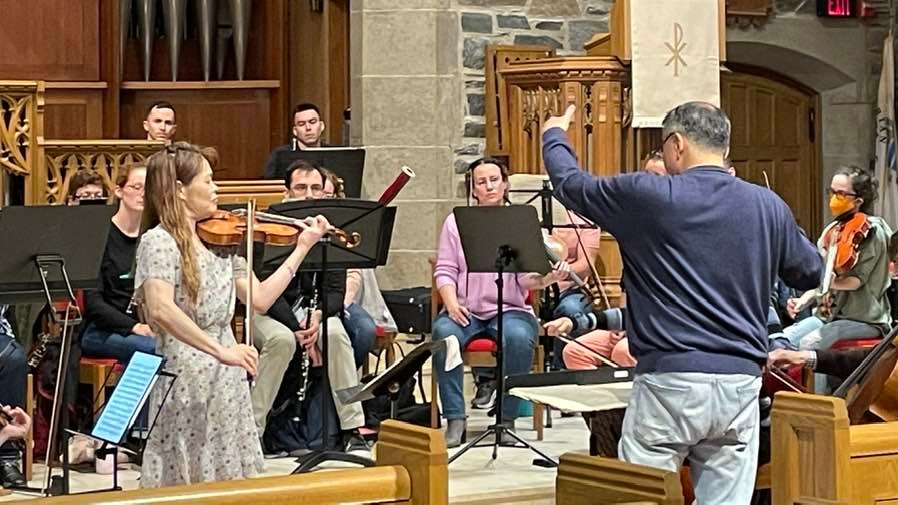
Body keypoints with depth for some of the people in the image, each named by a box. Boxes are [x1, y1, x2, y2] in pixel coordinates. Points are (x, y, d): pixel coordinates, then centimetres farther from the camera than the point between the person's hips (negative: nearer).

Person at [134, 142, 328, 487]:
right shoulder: (158, 241, -11)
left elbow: (260, 299, 9)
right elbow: (161, 310, -26)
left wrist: (303, 247, 9)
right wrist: (220, 350, -32)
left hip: (228, 382, 7)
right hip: (185, 382, -7)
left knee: (228, 480, 8)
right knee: (186, 487, -1)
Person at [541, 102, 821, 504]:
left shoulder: (646, 196, -5)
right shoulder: (769, 206, 5)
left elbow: (570, 184, 11)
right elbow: (811, 275, 20)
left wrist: (554, 135, 32)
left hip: (670, 380, -3)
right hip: (741, 384, 3)